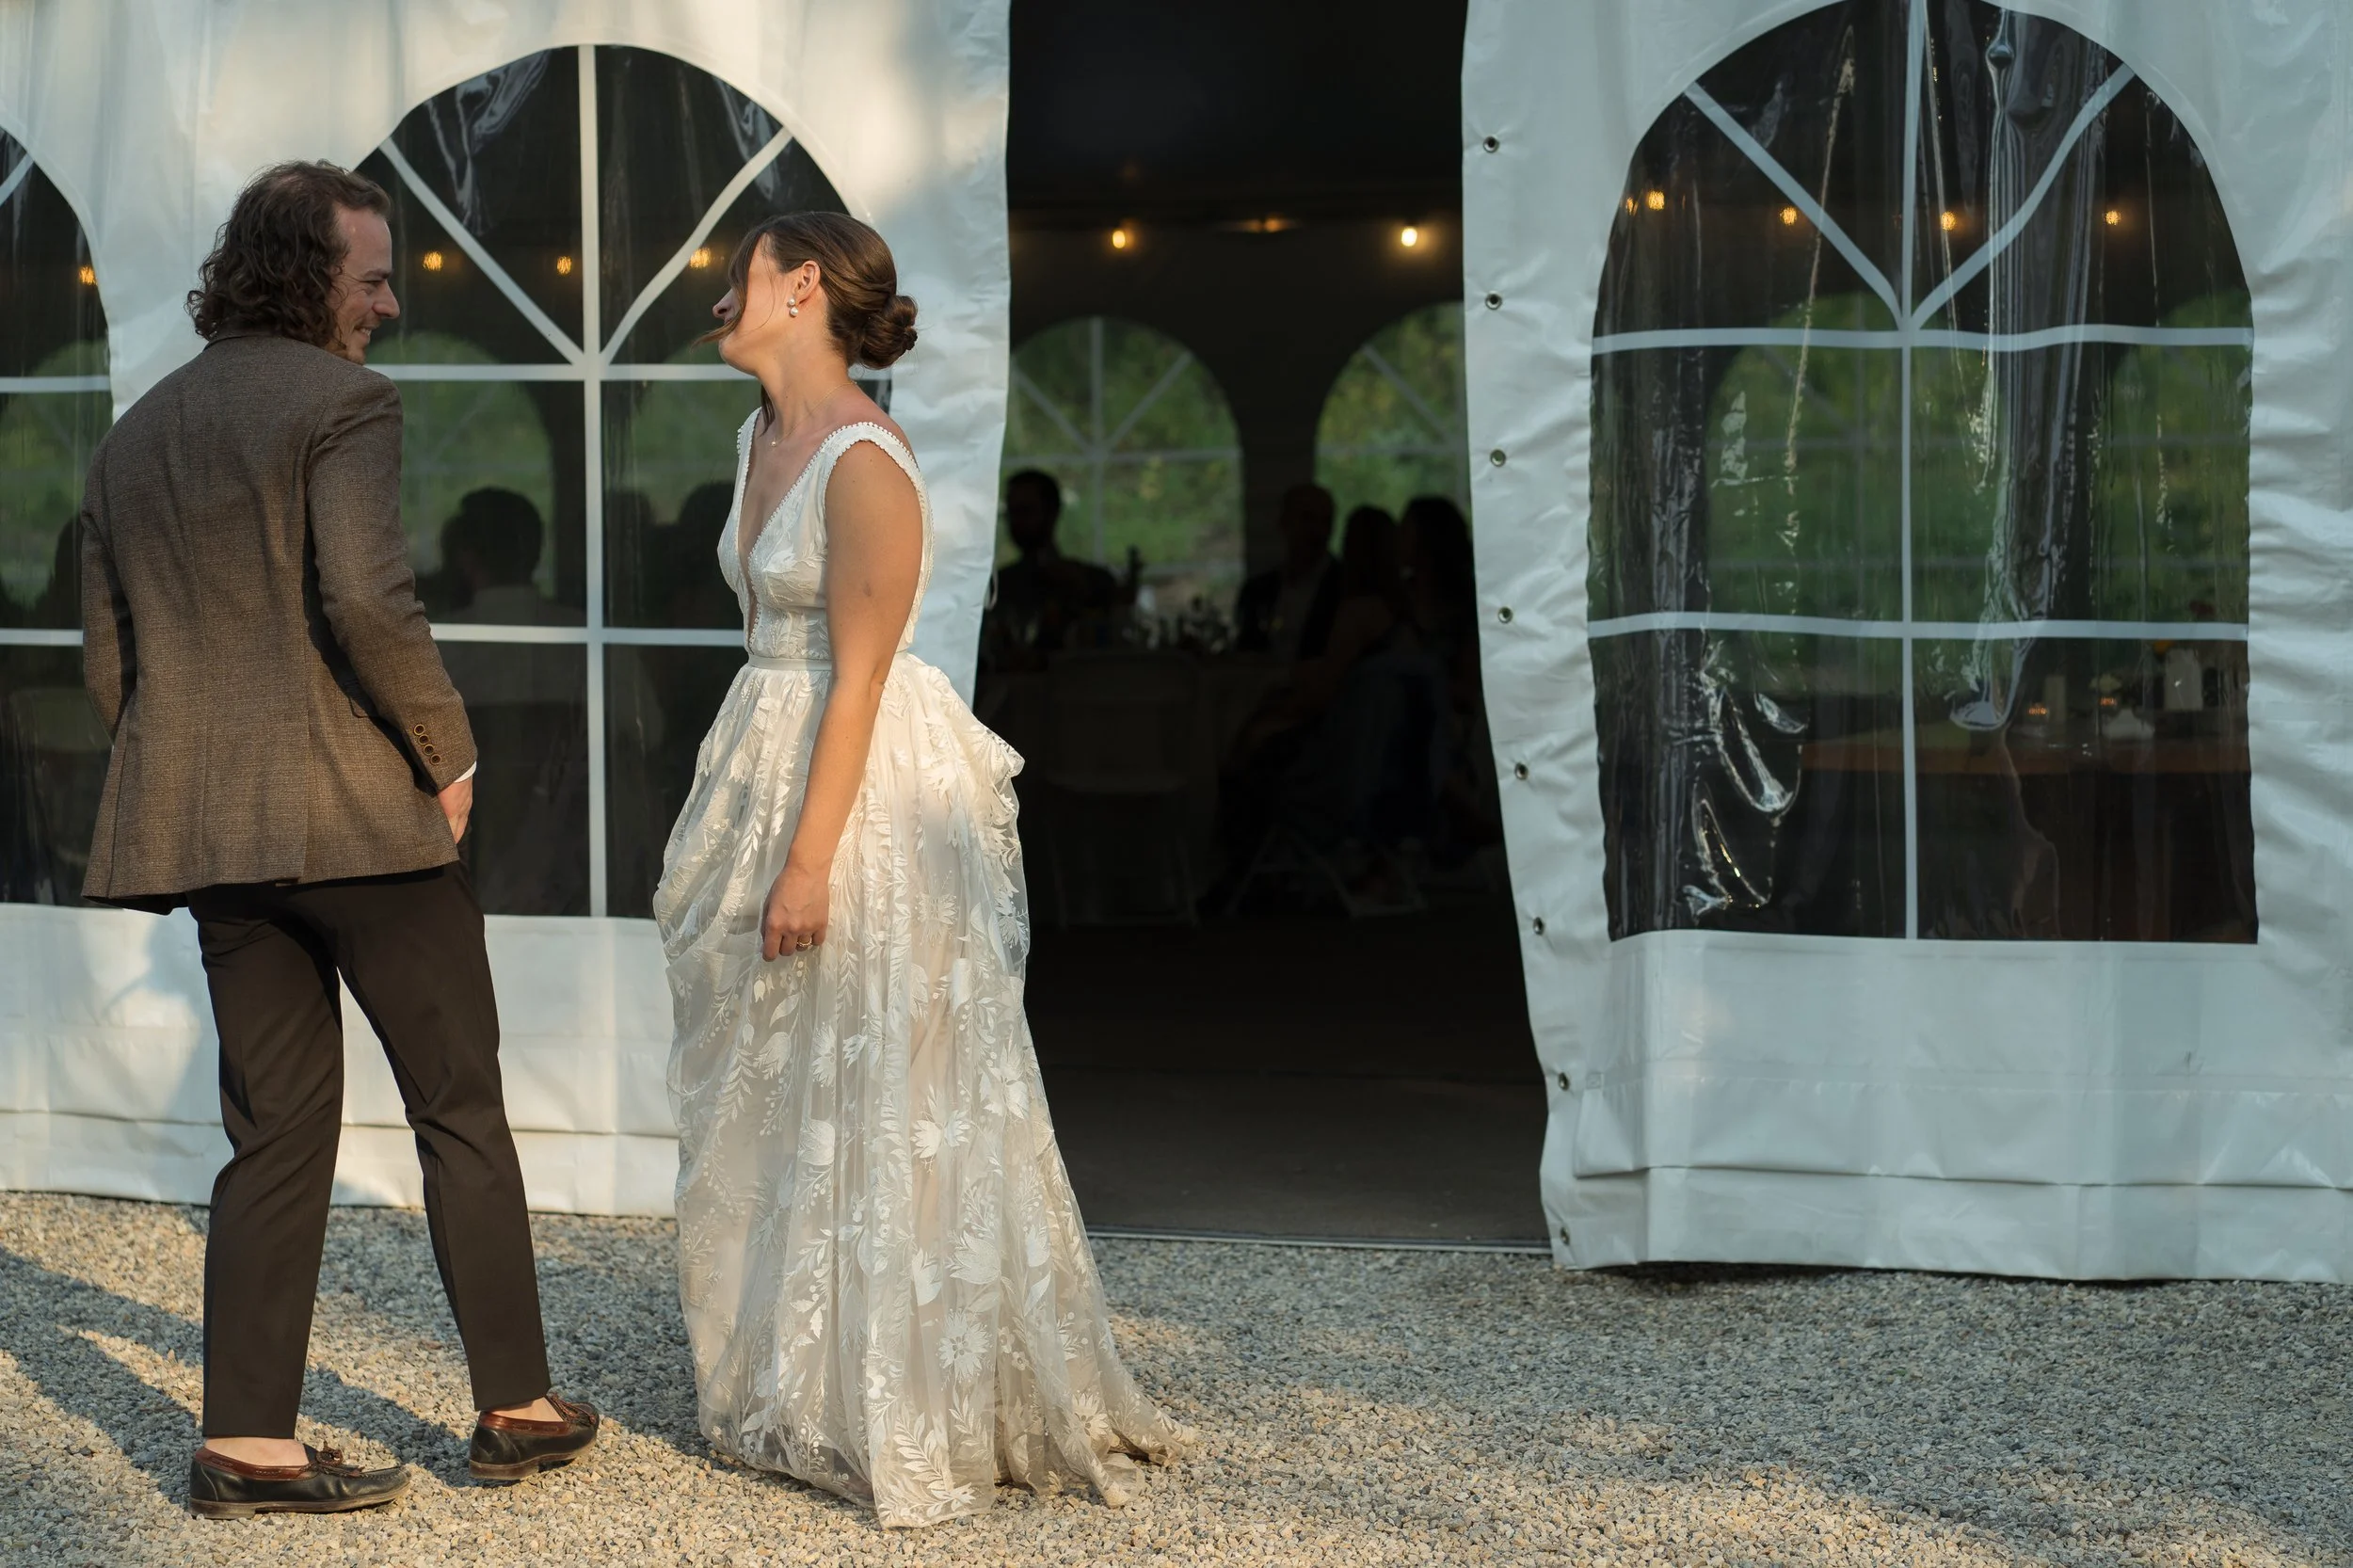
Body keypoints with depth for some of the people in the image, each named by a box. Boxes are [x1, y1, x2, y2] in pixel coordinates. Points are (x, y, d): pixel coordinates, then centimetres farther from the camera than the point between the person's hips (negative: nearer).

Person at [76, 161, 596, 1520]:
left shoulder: (133, 438, 16)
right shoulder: (344, 402, -8)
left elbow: (111, 663, 17)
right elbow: (368, 597, -22)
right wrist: (448, 752, -10)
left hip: (211, 834, 6)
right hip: (362, 815, -6)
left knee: (278, 1130, 8)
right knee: (461, 1108, 6)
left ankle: (250, 1443, 4)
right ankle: (519, 1407, 12)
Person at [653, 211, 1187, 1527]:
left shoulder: (865, 466, -18)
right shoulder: (764, 439, 10)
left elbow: (859, 677, -20)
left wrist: (810, 857, -22)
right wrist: (746, 824, 18)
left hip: (868, 786, -9)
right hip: (771, 762, 9)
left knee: (881, 1098, -3)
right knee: (778, 1096, 13)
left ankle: (920, 1410, 5)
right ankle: (799, 1385, 23)